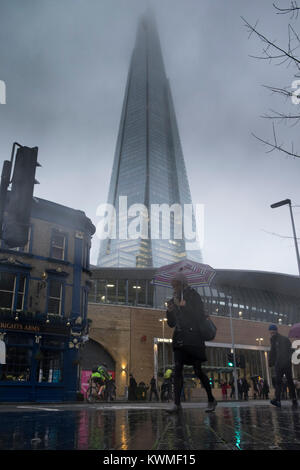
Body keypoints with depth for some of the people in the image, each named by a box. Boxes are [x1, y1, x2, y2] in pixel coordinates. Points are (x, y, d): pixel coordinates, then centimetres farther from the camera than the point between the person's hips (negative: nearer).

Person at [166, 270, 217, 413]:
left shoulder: (193, 296, 1)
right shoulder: (173, 301, 15)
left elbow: (200, 317, -6)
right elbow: (171, 324, 17)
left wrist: (183, 306, -12)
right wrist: (169, 312, -3)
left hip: (193, 338, -4)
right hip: (180, 339, 5)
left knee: (198, 371, -3)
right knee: (177, 369, -8)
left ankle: (211, 400, 15)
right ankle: (177, 403, -9)